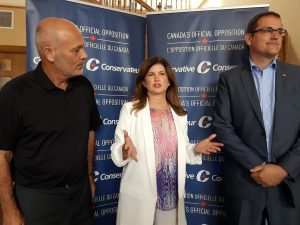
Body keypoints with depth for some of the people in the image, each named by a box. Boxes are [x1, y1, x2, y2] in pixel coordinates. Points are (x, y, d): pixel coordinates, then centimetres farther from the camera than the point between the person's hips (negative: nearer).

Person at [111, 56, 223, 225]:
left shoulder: (179, 114, 6)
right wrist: (125, 150, -29)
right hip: (139, 195, -3)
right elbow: (116, 153, -8)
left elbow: (180, 152, 12)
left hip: (172, 193, 4)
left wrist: (196, 149, -6)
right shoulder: (130, 109, -6)